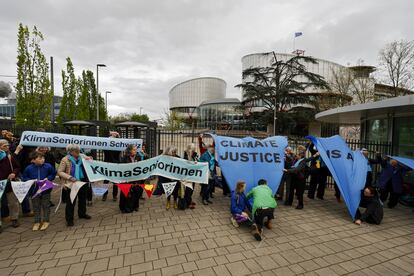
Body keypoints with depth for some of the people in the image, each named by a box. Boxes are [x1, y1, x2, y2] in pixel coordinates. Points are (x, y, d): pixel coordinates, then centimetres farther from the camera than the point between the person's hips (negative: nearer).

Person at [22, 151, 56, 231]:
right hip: (34, 191, 1)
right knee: (36, 207, 13)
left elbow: (53, 174, 4)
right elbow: (24, 178, 4)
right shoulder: (29, 168, -8)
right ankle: (37, 222, 28)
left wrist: (48, 178, -13)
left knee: (46, 206, 9)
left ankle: (46, 221, 24)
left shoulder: (48, 166, -9)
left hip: (46, 190, -1)